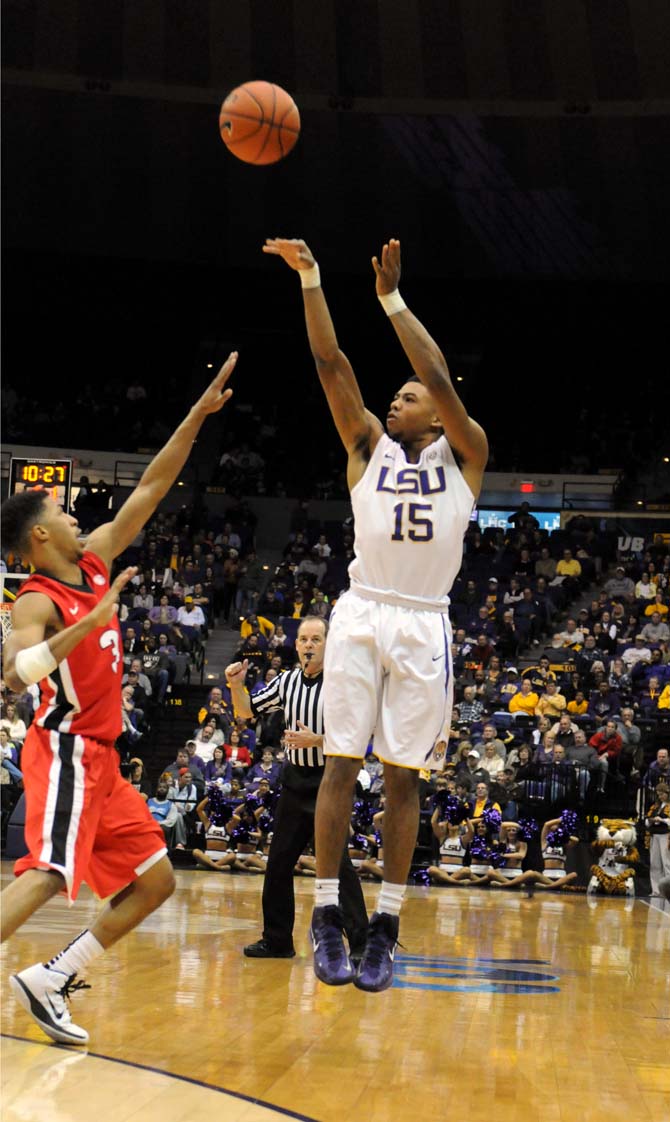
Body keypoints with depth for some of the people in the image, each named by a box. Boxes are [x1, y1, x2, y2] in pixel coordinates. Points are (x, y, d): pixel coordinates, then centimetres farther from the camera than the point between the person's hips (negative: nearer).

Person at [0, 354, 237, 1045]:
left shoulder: (95, 560, 9)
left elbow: (151, 489, 12)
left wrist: (197, 415, 9)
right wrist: (90, 621, -38)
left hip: (99, 758, 9)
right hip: (66, 752, -9)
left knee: (154, 882, 8)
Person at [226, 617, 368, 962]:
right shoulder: (288, 681, 7)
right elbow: (248, 711, 15)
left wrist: (315, 740, -25)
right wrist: (236, 685, -3)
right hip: (295, 778, 7)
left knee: (337, 862, -13)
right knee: (279, 861, 10)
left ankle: (361, 942, -10)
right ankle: (277, 939, 21)